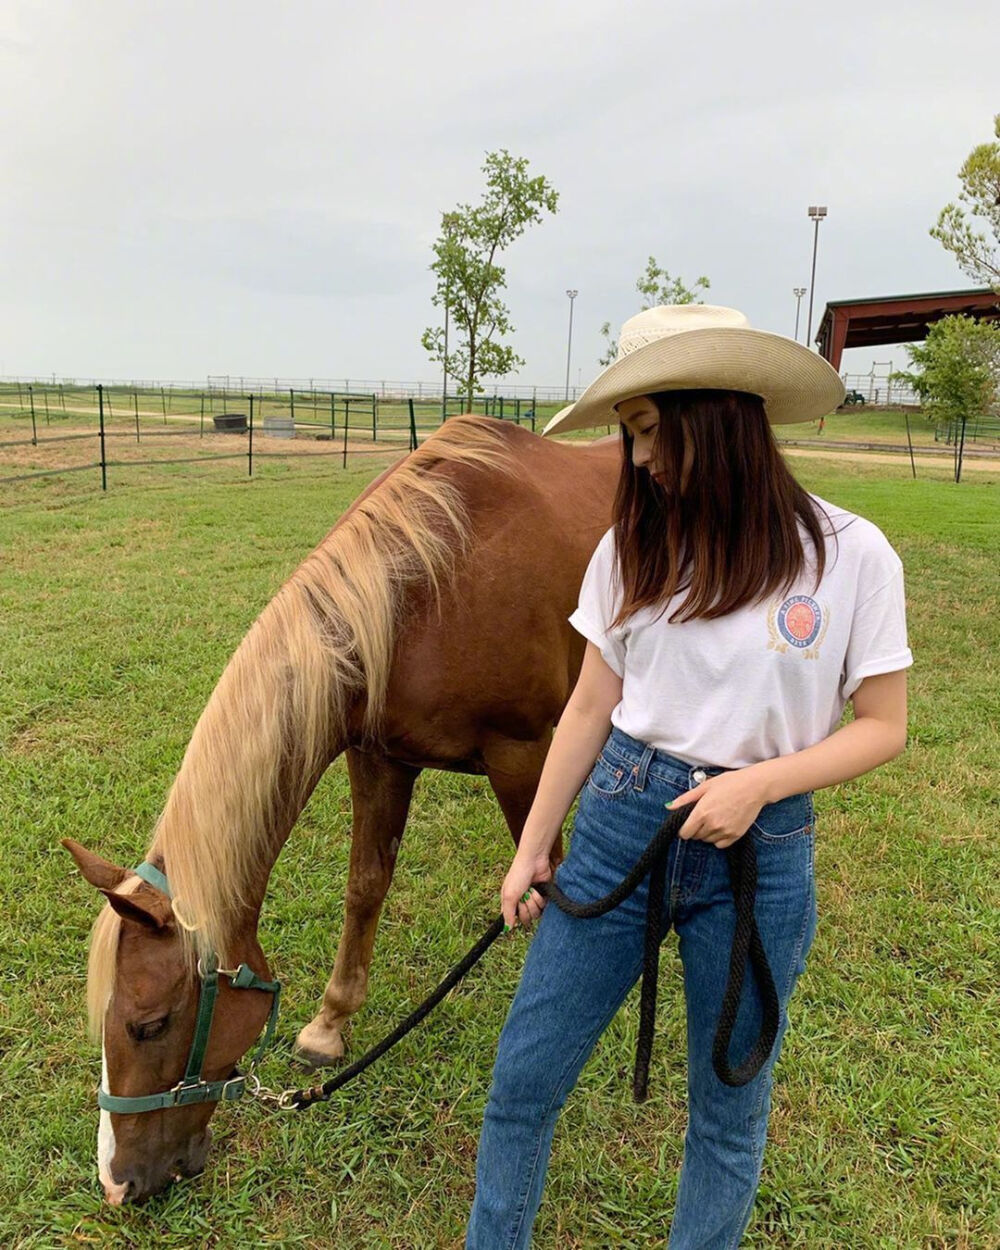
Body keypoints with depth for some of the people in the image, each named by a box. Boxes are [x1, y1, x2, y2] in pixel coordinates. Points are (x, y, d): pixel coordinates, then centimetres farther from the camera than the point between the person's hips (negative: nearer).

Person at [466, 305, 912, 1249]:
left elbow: (882, 725, -3)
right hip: (619, 818, 3)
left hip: (759, 852, -2)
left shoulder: (850, 555, -9)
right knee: (522, 1079, 11)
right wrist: (533, 848, 4)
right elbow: (588, 710, 3)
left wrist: (759, 782, -19)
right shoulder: (633, 546, -2)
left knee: (728, 1109, 16)